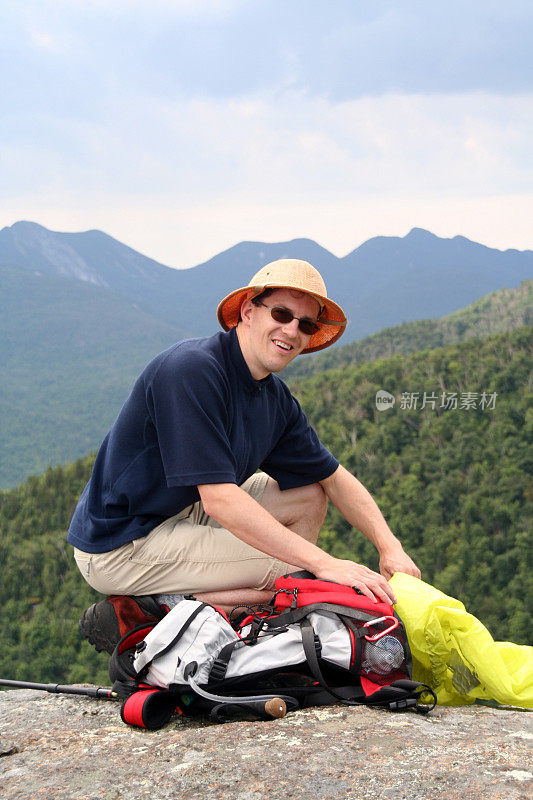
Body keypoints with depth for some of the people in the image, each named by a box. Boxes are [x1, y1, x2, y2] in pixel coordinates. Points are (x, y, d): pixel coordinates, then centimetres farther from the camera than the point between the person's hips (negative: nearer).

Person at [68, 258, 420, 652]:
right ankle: (138, 617, -9)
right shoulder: (191, 369, -24)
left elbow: (332, 477, 13)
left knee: (309, 495, 10)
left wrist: (390, 547, -3)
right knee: (295, 573, -15)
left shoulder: (275, 397, 4)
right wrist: (324, 563, -30)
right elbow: (219, 500, -30)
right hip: (118, 548, -9)